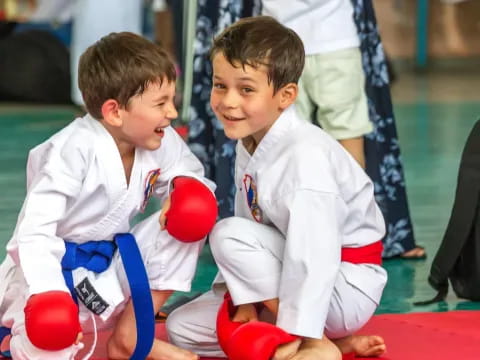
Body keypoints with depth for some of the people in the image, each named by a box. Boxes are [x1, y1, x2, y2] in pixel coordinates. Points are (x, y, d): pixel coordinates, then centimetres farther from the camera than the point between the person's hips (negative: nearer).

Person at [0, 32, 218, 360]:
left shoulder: (162, 142, -5)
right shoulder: (74, 150, -27)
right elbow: (35, 228, -33)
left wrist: (187, 187, -14)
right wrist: (46, 291, -47)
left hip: (110, 267, 8)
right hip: (58, 267, -8)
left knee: (188, 224, -10)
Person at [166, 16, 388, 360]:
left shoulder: (305, 154, -27)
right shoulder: (250, 147, 1)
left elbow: (313, 255, -31)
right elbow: (250, 230, 3)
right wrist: (245, 300, -9)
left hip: (343, 287, -10)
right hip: (291, 268, 10)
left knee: (227, 235, -25)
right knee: (182, 328, 4)